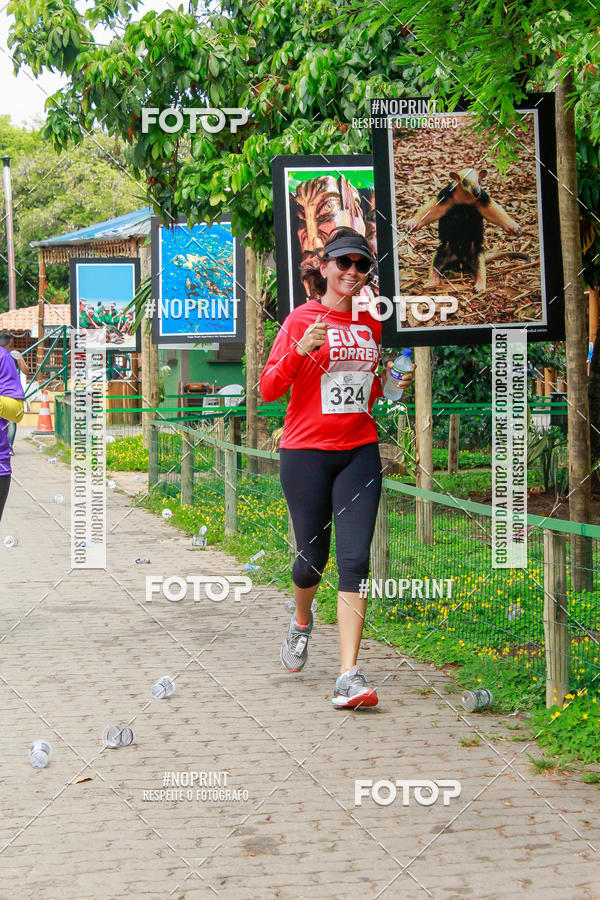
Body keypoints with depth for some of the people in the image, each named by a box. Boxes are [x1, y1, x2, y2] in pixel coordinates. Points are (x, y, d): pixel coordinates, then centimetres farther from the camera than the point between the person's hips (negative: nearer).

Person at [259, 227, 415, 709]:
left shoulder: (370, 324, 12)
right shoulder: (302, 319, -3)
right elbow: (269, 389, -8)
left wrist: (392, 383, 4)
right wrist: (300, 350, -24)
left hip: (359, 452, 3)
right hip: (307, 452, -3)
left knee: (355, 558, -9)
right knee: (313, 556, 6)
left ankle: (349, 676, -12)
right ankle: (302, 620, 42)